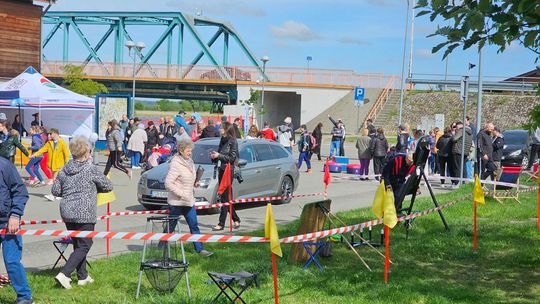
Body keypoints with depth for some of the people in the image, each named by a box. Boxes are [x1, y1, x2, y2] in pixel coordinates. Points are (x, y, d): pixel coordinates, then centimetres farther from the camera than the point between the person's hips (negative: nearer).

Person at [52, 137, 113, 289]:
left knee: (78, 244, 17)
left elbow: (55, 191, 9)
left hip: (67, 213, 6)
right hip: (84, 214, -6)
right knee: (84, 245, 0)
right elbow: (108, 186, -1)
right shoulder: (91, 169, -10)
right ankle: (64, 274, -13)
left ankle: (83, 277, 22)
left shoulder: (64, 170, 6)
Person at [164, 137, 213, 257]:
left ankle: (199, 249, 14)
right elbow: (168, 183, -22)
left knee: (194, 225, 8)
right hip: (176, 202, -8)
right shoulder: (176, 164, -17)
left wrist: (195, 182, 4)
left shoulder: (190, 162, 8)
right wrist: (181, 194, -22)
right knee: (170, 226, 4)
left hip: (188, 201, 8)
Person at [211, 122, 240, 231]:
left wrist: (219, 156, -17)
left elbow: (232, 158, -13)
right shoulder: (223, 140, 14)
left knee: (225, 198, -7)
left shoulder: (233, 141, -9)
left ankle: (221, 224, -6)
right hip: (221, 170, 8)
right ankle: (236, 220, 21)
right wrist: (214, 155, 0)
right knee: (227, 198, 11)